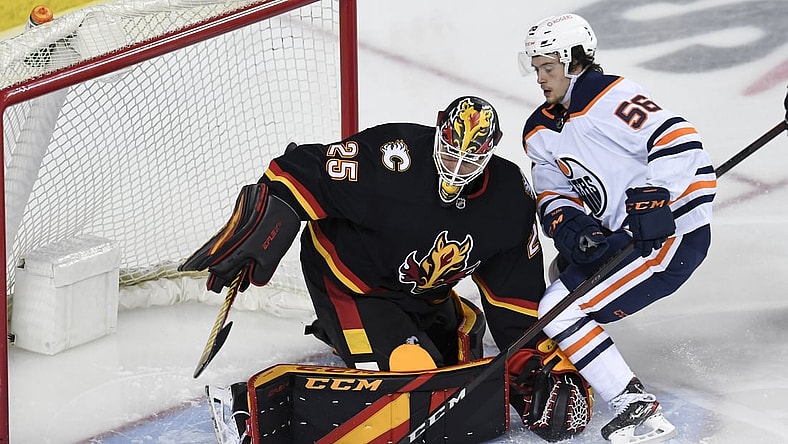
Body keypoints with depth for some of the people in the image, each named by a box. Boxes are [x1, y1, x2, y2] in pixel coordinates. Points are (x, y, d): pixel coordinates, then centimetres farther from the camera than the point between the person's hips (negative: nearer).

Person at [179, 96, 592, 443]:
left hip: (424, 294, 7)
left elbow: (515, 292, -4)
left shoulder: (510, 198, -14)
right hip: (349, 280, -7)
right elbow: (302, 172, -26)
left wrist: (534, 360, -9)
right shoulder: (390, 159, -31)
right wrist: (261, 231, -34)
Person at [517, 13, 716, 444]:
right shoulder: (541, 131, 13)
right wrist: (570, 227, -10)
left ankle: (638, 409, -16)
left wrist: (652, 198, -31)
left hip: (672, 232, -11)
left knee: (559, 310, -14)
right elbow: (553, 193, 11)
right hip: (619, 231, 11)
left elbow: (677, 138, -24)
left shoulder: (608, 97, -16)